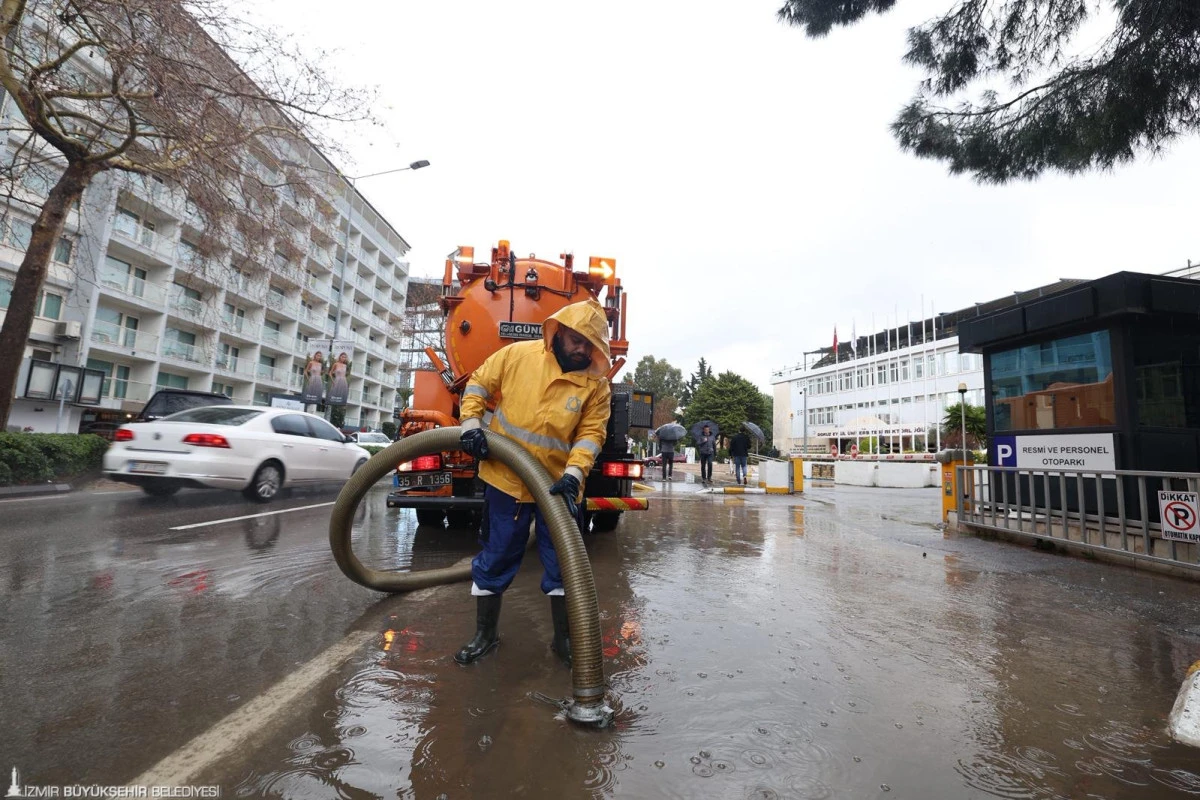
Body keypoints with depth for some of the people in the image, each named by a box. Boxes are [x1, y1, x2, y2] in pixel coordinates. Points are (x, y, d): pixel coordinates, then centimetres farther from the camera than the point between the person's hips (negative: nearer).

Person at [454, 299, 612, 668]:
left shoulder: (596, 384, -6)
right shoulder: (517, 354, -6)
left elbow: (591, 432, -10)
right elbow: (478, 384, 5)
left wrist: (573, 474, -23)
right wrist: (471, 423, -8)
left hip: (558, 485, 0)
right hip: (506, 479, 0)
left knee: (562, 563, 9)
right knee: (495, 558, 11)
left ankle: (564, 638, 30)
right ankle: (485, 635, 32)